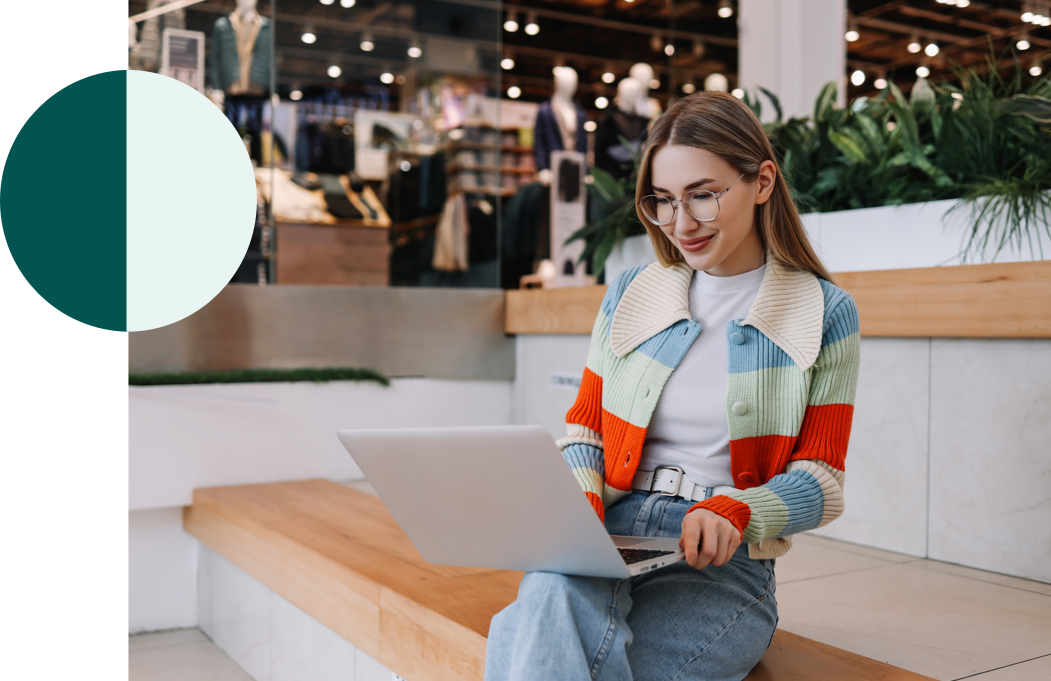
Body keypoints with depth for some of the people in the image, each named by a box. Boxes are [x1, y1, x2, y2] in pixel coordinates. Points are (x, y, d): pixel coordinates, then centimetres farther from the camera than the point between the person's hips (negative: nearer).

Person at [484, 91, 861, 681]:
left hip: (722, 566, -2)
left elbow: (822, 481, 3)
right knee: (552, 596, -35)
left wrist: (734, 511, -18)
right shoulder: (631, 295, 14)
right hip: (605, 542, 3)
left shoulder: (825, 314, 5)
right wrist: (579, 500, -7)